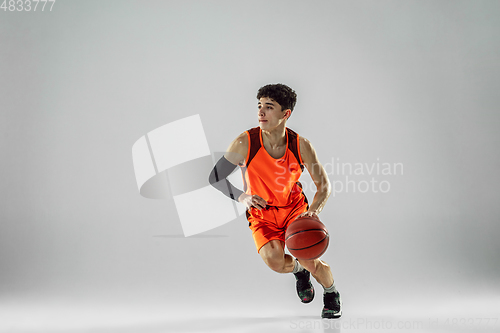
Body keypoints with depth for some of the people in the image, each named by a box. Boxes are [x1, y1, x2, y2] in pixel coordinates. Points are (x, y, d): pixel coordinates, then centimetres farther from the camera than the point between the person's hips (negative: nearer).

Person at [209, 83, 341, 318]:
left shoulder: (301, 145, -17)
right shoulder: (245, 143, -21)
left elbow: (324, 186, -8)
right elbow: (215, 177, -13)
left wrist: (314, 211, -28)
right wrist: (243, 197, -28)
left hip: (295, 208, 0)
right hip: (261, 214, 0)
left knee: (308, 258, -18)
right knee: (274, 261, -24)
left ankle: (331, 294, 20)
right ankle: (298, 270, 17)